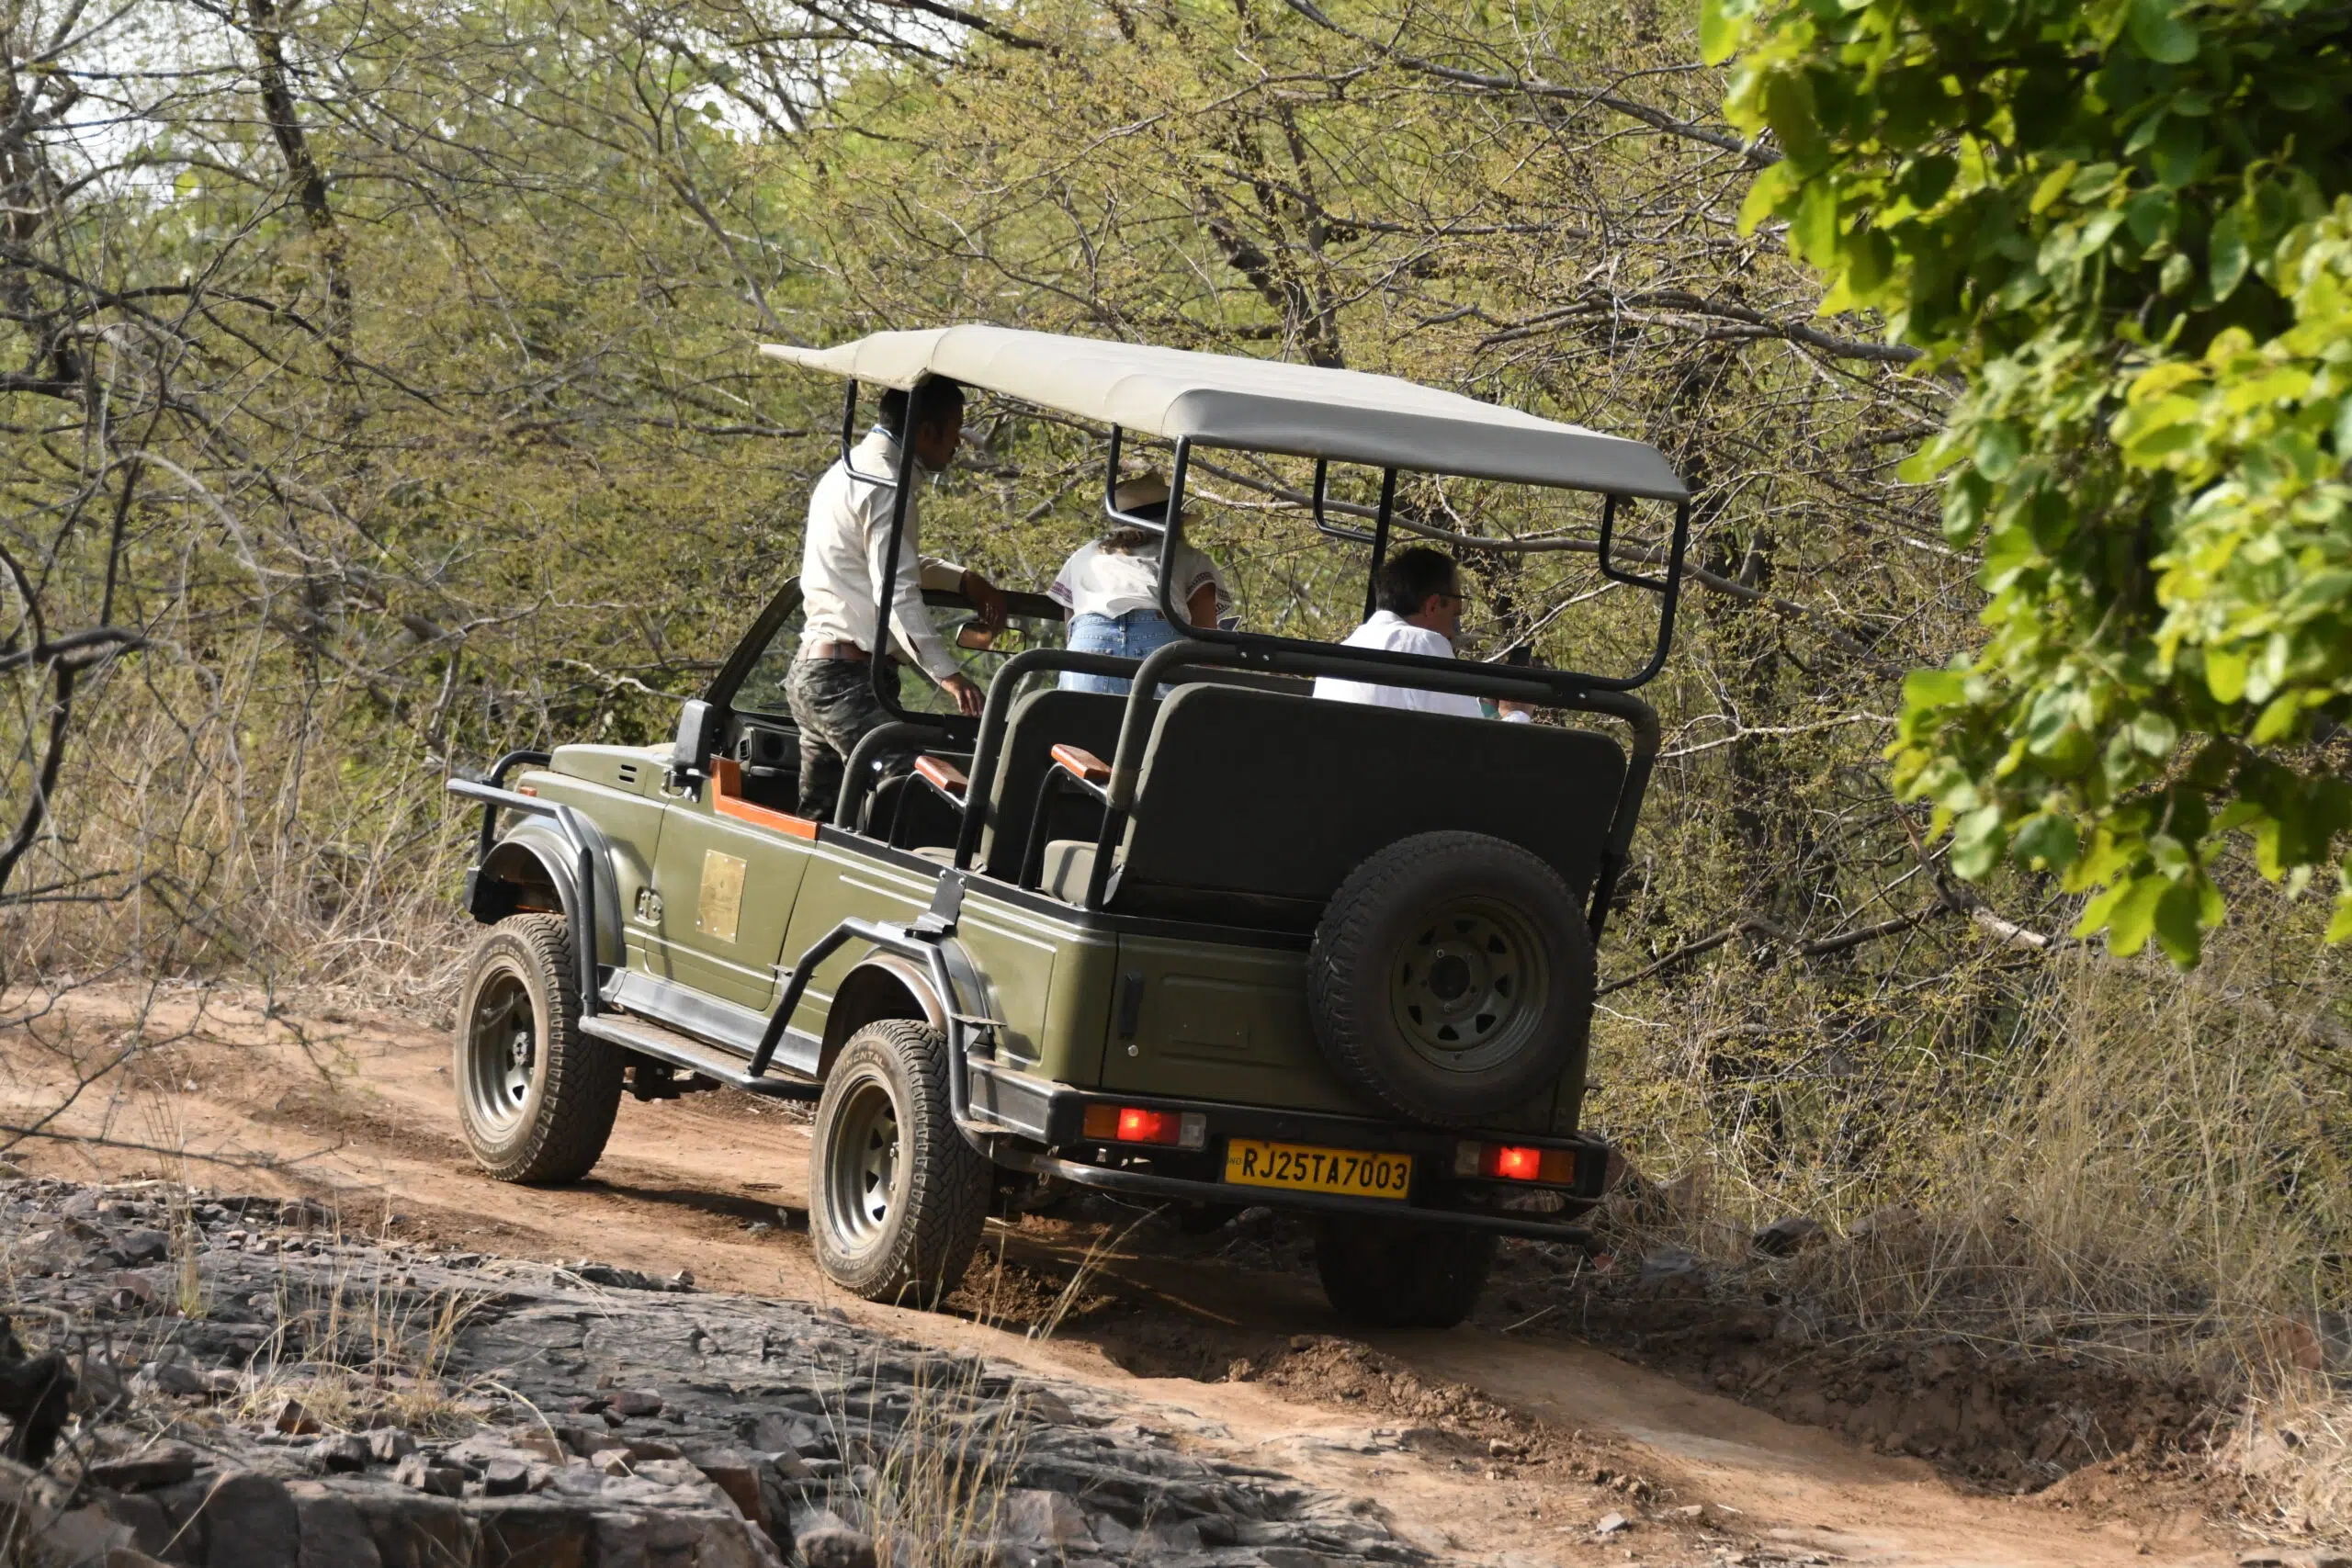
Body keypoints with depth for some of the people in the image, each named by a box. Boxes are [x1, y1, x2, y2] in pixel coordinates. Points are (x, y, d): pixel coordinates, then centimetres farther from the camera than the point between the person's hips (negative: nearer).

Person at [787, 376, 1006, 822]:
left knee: (817, 818, 8)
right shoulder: (883, 484, -12)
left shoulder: (847, 471, 21)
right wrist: (946, 673, -30)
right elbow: (898, 592, -23)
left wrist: (962, 580, 22)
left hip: (812, 670, 10)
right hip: (850, 678, -10)